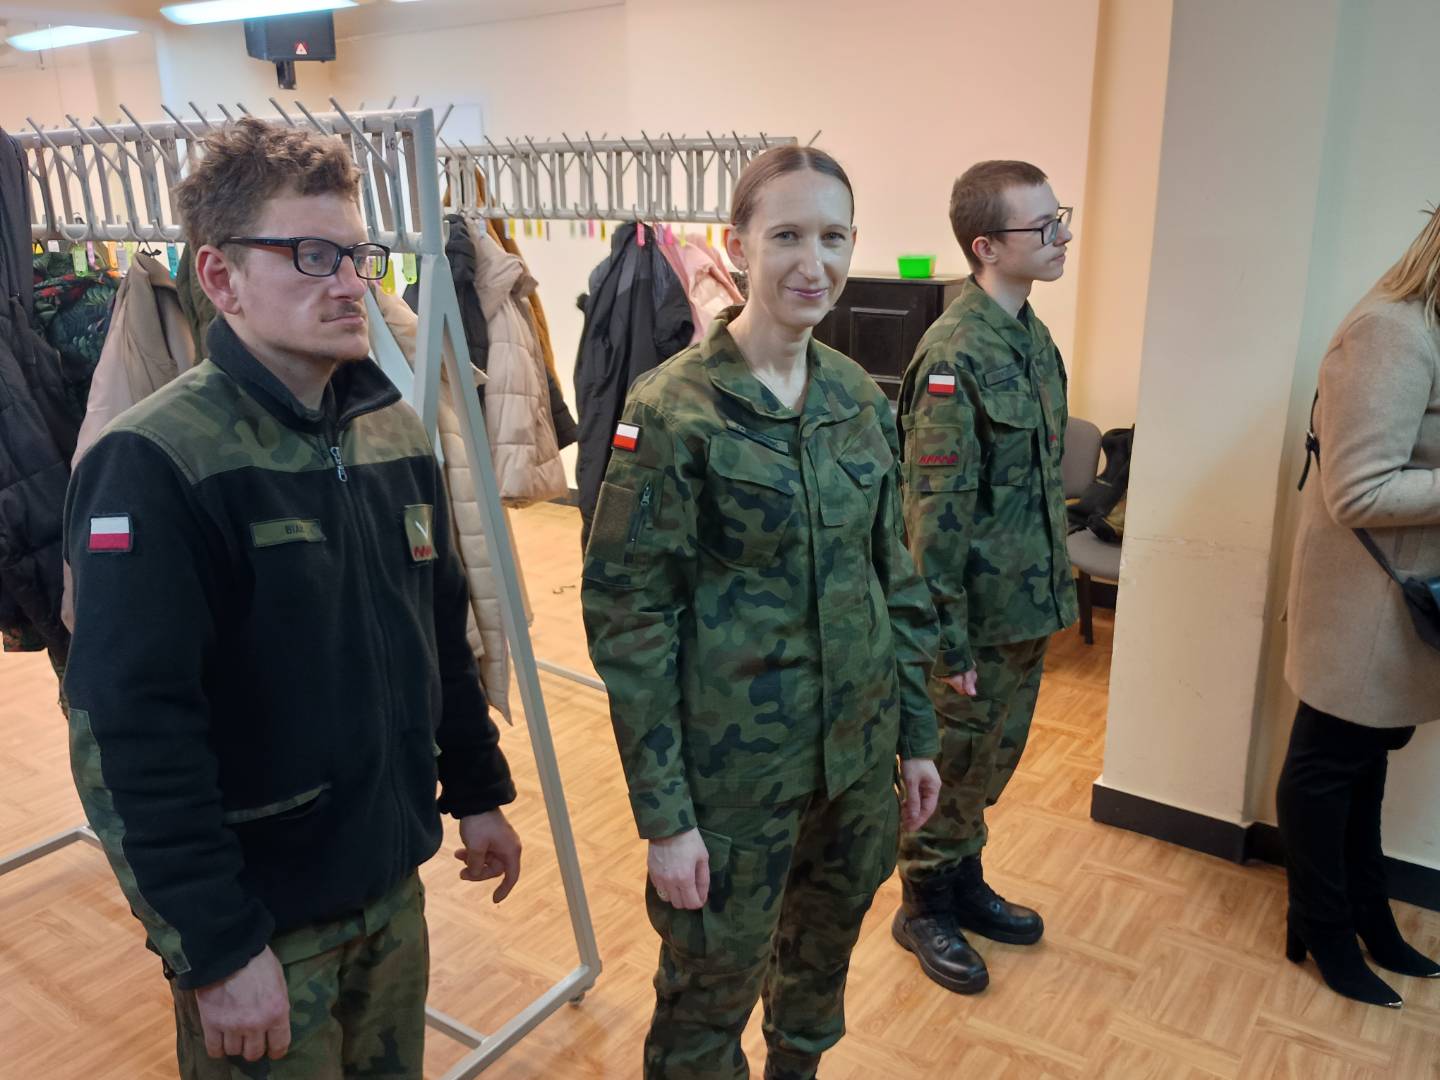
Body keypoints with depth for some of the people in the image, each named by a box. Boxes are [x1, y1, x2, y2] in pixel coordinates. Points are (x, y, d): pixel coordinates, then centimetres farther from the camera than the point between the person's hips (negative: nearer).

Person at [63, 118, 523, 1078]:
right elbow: (139, 733, -22)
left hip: (395, 881, 6)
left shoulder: (396, 431, 2)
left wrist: (477, 791, 12)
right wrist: (218, 947, -20)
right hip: (259, 917, -6)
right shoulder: (152, 466, -20)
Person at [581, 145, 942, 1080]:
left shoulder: (859, 396, 1)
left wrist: (916, 734, 10)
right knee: (713, 989, 13)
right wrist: (664, 817, -15)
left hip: (859, 753, 6)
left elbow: (895, 574, 9)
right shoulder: (675, 412, -17)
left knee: (825, 951, 25)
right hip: (735, 765, -5)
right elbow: (626, 617, -16)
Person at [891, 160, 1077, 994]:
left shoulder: (1032, 334, 6)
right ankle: (925, 907, 31)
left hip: (1029, 606, 8)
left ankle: (964, 882, 42)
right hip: (981, 613, -8)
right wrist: (951, 643, -18)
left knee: (994, 760, 22)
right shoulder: (957, 356, -21)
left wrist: (1057, 585, 15)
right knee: (953, 765, 10)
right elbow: (937, 512, -21)